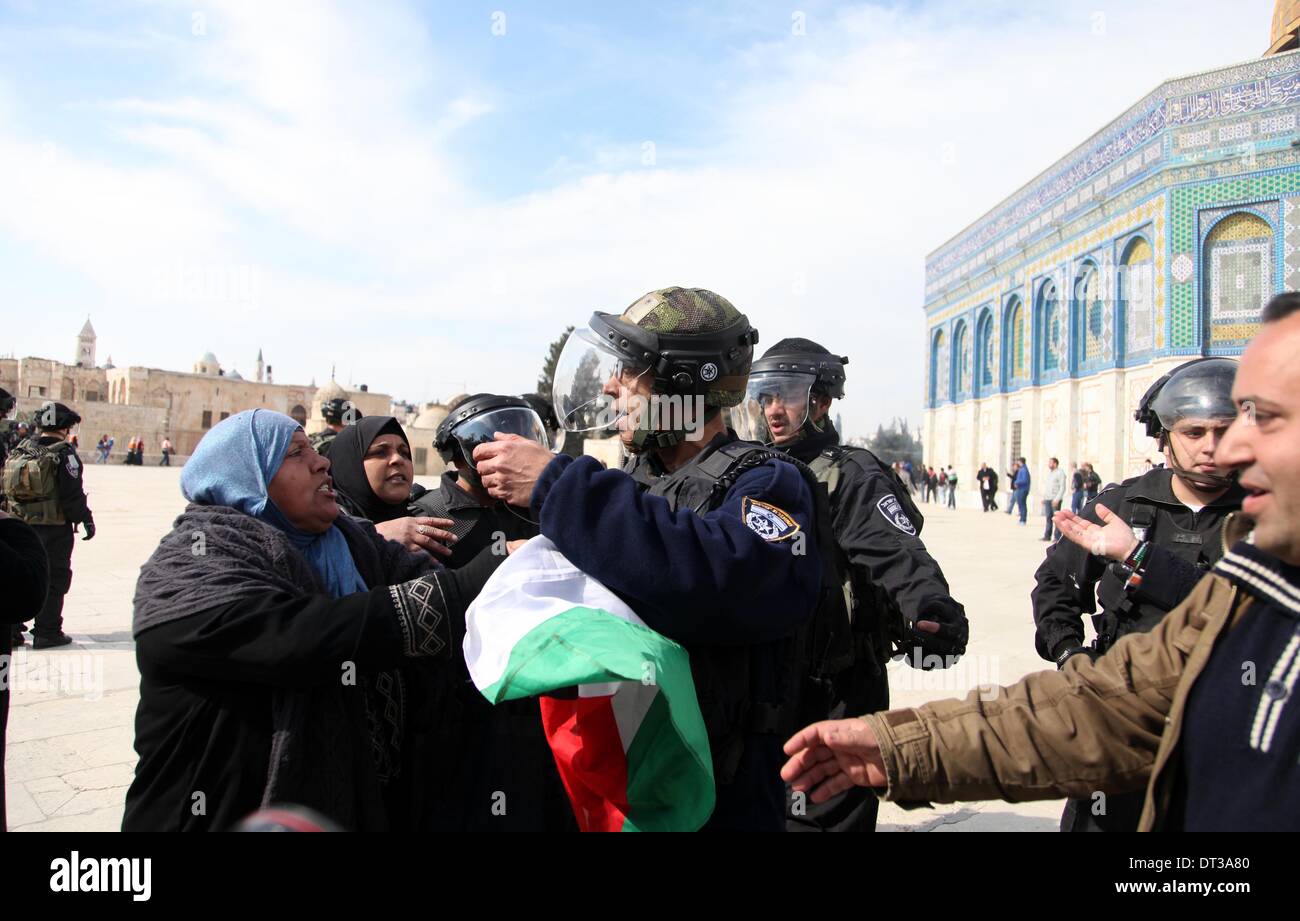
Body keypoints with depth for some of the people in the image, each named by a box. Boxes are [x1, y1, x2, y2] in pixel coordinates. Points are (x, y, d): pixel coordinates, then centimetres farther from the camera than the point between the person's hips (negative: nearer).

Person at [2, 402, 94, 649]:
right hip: (55, 527, -7)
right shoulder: (63, 454, -13)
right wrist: (86, 519, -8)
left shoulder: (20, 451, 7)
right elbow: (72, 493, -16)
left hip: (21, 525, 7)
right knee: (54, 579, 2)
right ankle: (47, 632, 3)